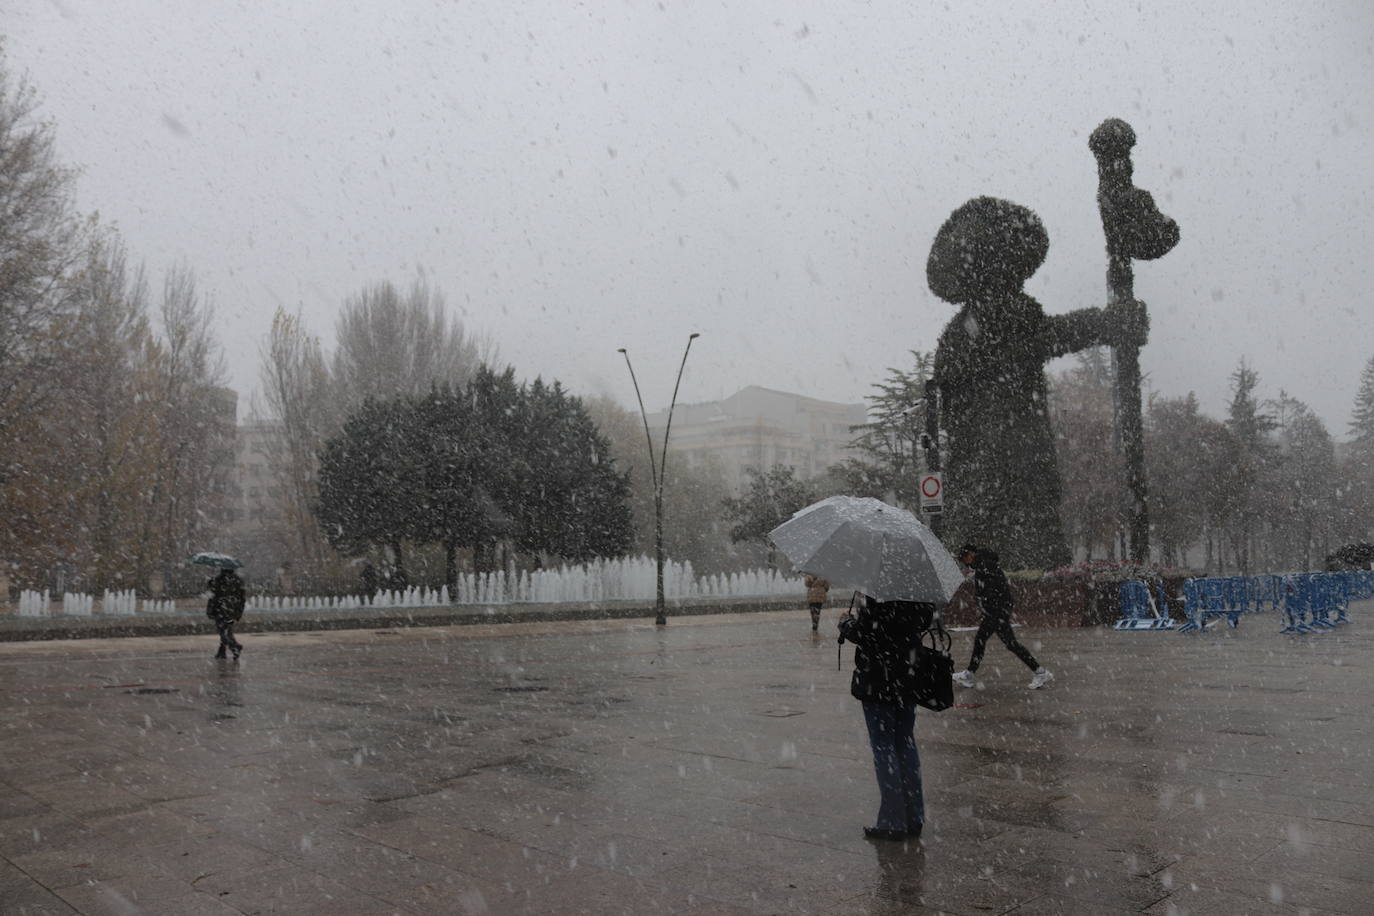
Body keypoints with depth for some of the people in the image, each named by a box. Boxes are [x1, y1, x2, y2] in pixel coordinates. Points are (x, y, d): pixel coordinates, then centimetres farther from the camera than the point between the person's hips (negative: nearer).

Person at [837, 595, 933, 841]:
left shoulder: (876, 596, -20)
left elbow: (861, 633, -19)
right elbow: (926, 620, 14)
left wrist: (846, 622, 0)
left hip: (878, 684, -7)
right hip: (907, 682, 7)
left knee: (883, 749, 1)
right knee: (905, 745, 15)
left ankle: (893, 822, 3)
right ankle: (914, 819, 20)